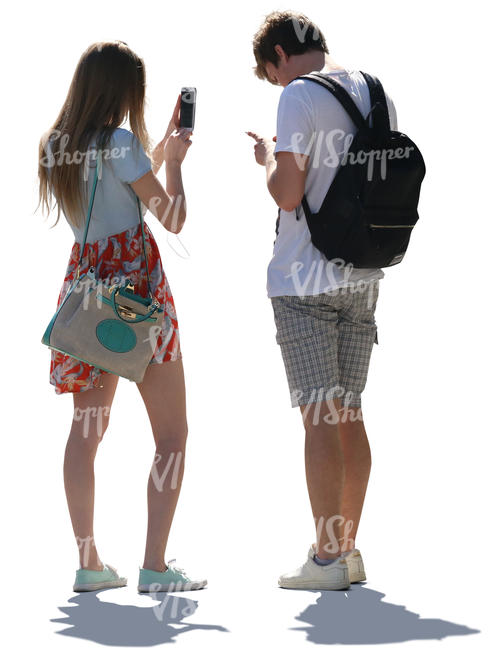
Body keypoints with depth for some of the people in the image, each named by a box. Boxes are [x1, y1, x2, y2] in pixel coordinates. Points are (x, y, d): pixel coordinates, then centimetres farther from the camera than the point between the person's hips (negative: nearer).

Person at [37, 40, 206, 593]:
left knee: (87, 429, 11)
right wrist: (173, 161, 8)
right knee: (171, 432, 0)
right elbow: (172, 218, -7)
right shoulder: (120, 142, -13)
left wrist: (160, 151, 26)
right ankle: (155, 565, -4)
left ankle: (89, 563, 11)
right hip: (136, 287, -7)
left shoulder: (54, 146, 8)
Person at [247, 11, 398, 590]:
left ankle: (326, 559, -2)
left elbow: (287, 194, -18)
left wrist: (267, 158, 2)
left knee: (320, 419, -4)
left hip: (305, 281, -7)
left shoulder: (300, 96, -11)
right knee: (349, 418, 11)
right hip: (362, 280, 7)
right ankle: (349, 551, 16)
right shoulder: (379, 96, 11)